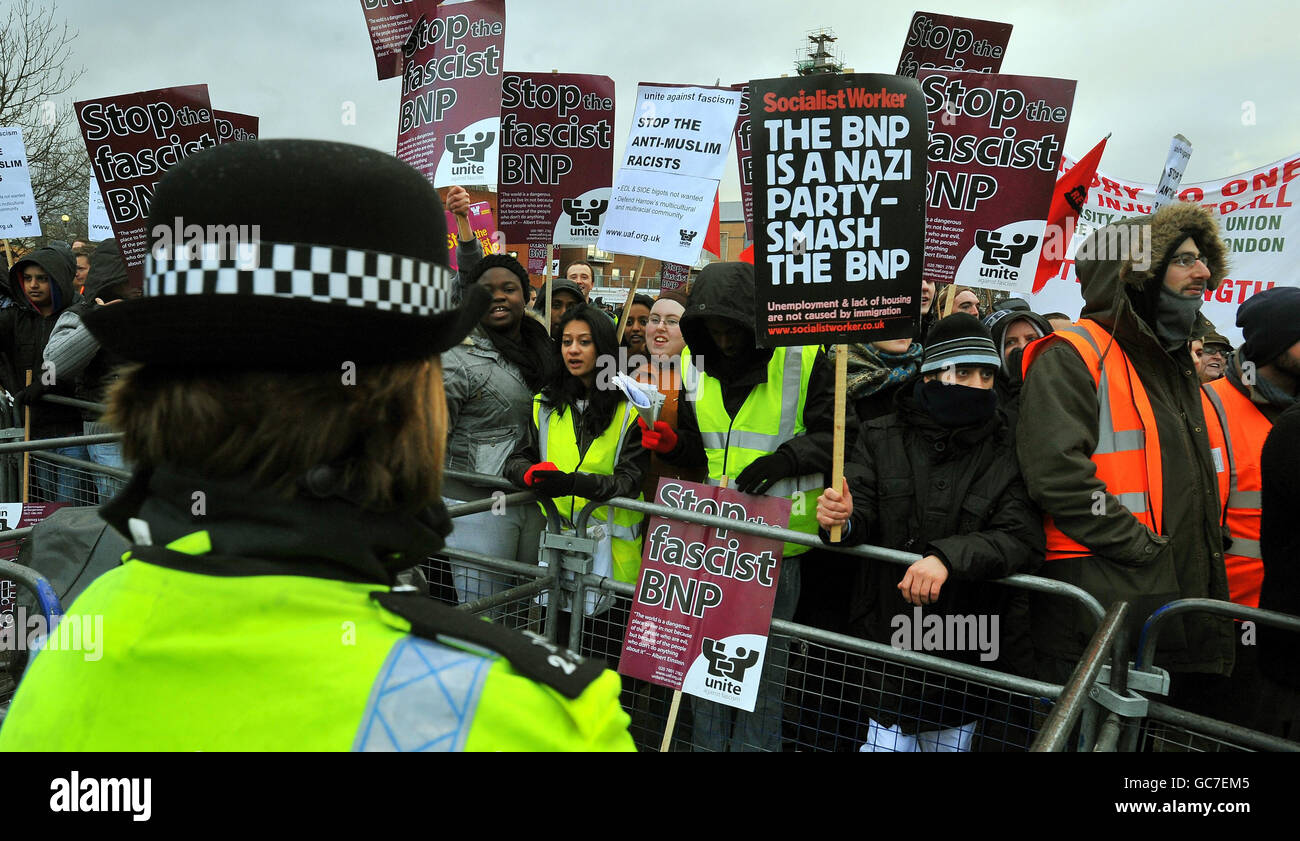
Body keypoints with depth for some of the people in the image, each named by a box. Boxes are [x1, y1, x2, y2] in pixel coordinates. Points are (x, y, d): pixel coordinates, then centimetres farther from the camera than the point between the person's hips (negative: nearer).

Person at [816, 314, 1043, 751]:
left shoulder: (1008, 453, -5)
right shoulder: (883, 437, 0)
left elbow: (1022, 541, -16)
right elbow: (864, 514, -6)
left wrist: (948, 556, -32)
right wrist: (842, 519, -30)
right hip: (887, 633, 0)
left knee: (951, 742, 17)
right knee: (887, 742, 3)